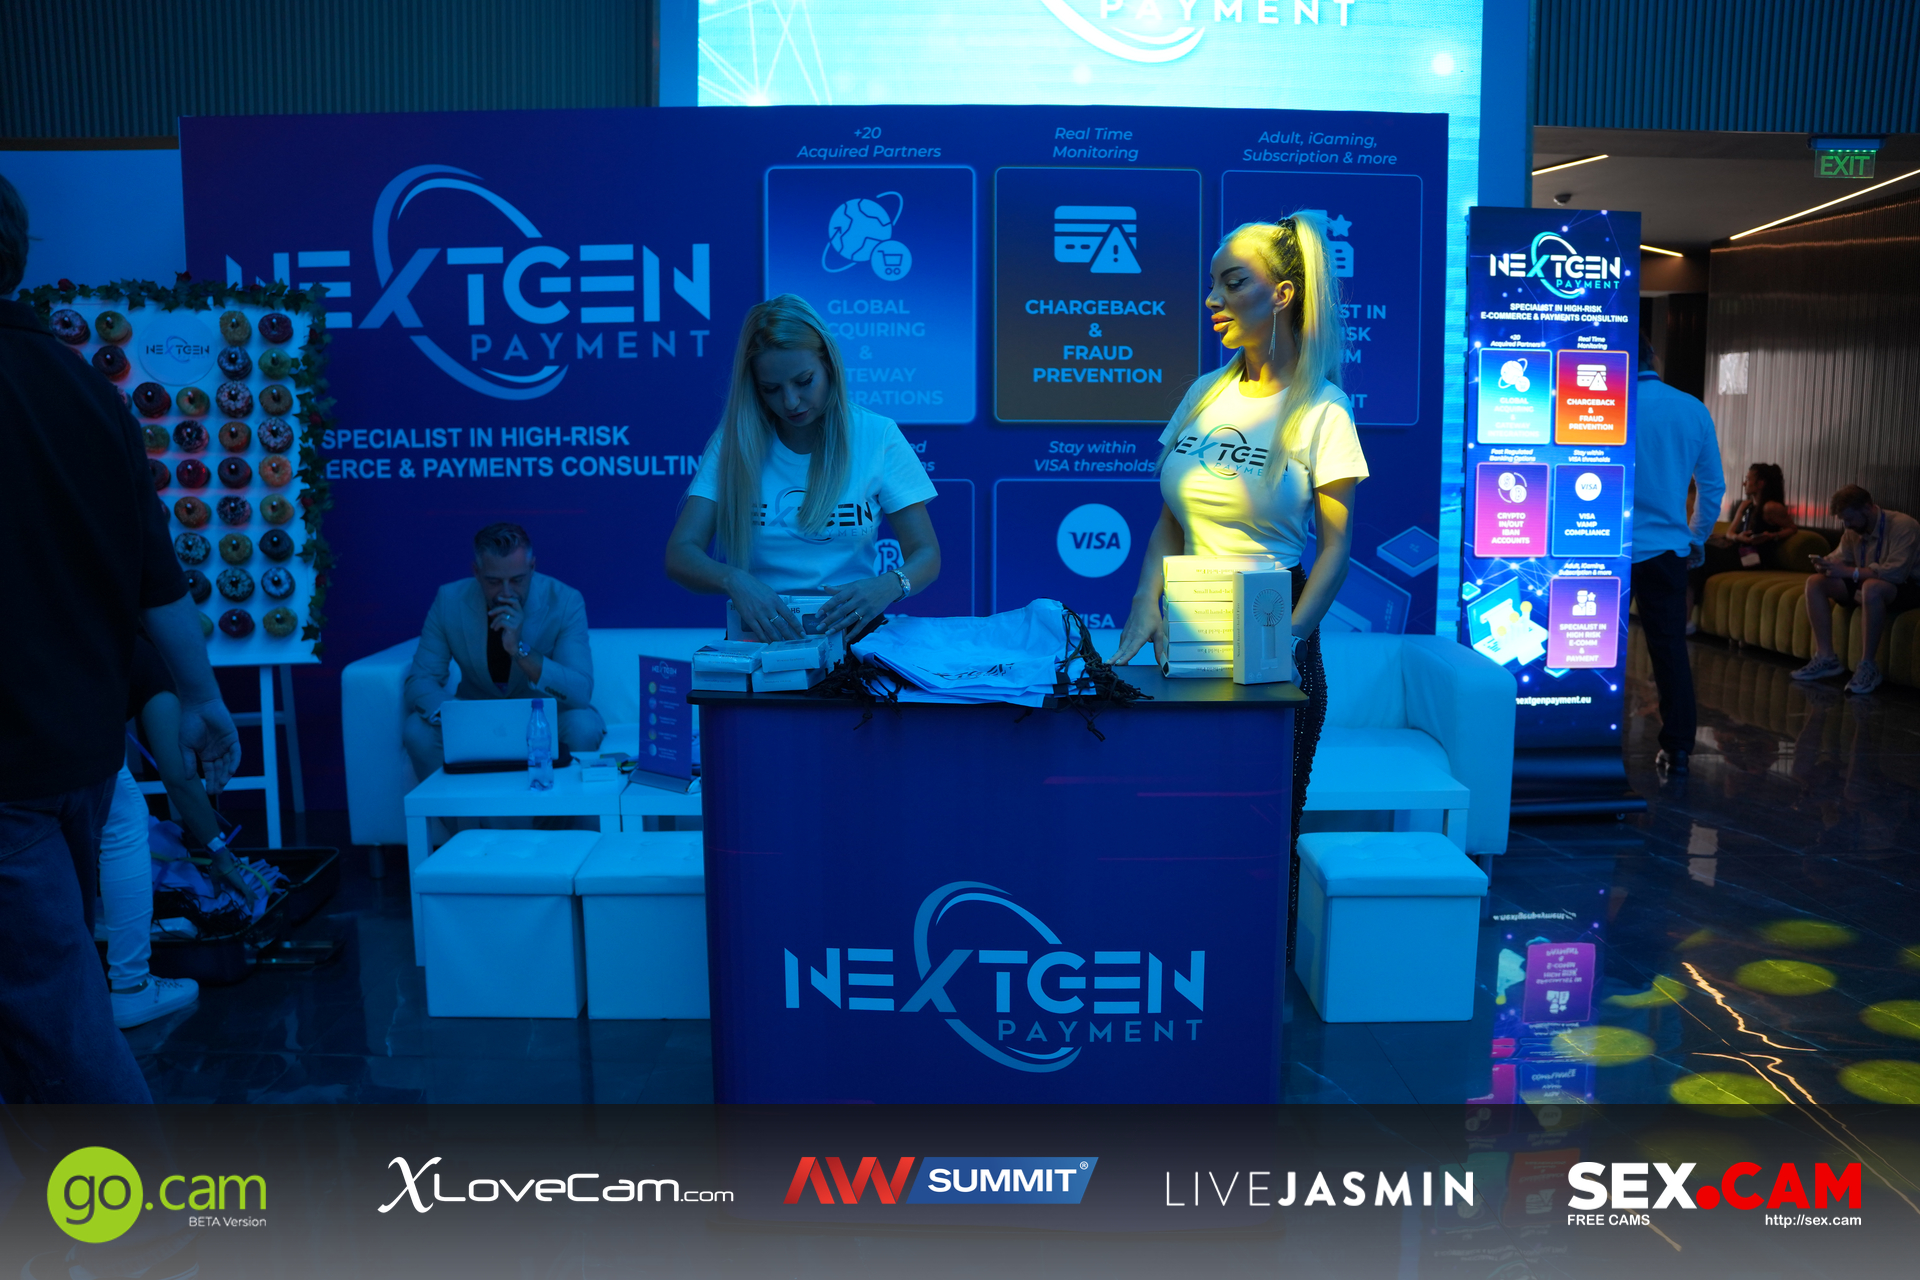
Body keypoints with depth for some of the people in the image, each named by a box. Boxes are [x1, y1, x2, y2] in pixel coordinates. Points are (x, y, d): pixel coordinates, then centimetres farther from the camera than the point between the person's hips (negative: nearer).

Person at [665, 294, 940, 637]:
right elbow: (679, 554, -4)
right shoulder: (733, 441, 3)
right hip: (762, 634, 1)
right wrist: (733, 580, -27)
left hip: (851, 632, -1)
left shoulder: (878, 437, 1)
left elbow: (926, 555, 2)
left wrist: (889, 585, -22)